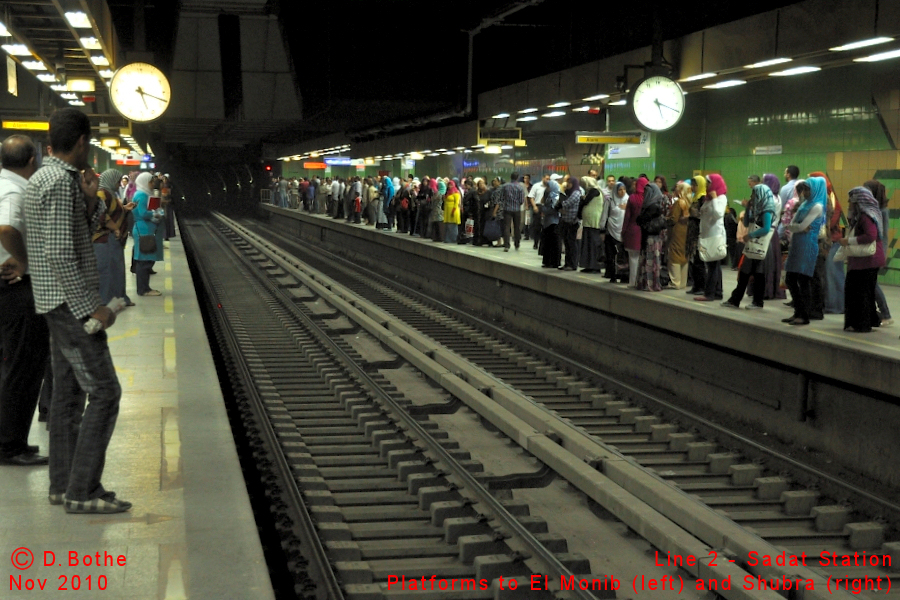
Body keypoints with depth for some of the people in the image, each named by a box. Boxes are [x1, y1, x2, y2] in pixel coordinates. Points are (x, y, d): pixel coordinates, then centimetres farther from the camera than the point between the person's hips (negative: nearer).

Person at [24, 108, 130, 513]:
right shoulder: (60, 182, -18)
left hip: (59, 302, 10)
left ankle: (63, 484, 19)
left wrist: (90, 201, 5)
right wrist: (93, 307, -21)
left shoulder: (43, 177, 14)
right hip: (69, 301, -10)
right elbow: (60, 255, -24)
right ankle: (82, 492, -6)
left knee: (68, 392, 13)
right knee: (105, 392, -8)